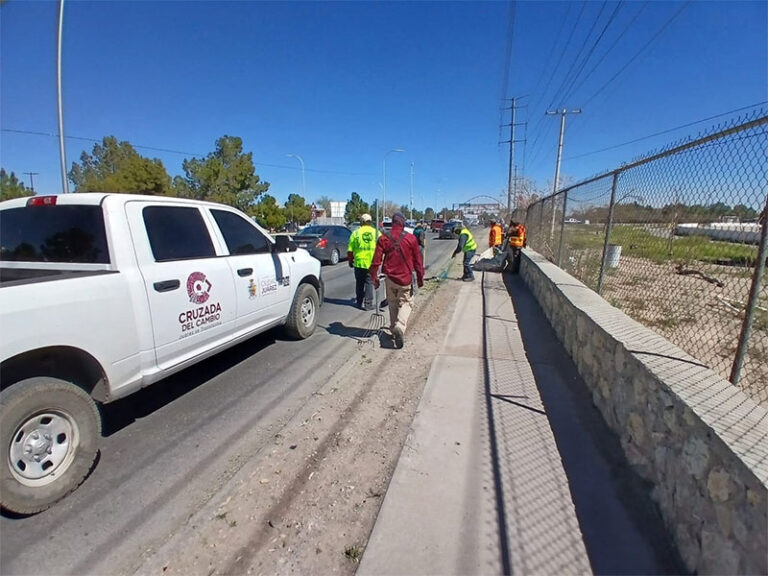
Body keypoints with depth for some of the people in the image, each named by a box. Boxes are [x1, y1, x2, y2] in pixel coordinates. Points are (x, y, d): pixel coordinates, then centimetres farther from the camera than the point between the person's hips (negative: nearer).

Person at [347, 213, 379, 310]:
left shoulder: (356, 233, 1)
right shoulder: (377, 233, 2)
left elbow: (350, 249, 2)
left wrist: (350, 260, 14)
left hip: (359, 263, 1)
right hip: (372, 263, 0)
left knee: (359, 283, 14)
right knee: (369, 283, 6)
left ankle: (359, 302, 22)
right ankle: (368, 304, 6)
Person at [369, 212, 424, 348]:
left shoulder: (383, 238, -3)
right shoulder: (411, 238, -6)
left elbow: (376, 261, -4)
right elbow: (418, 261, -1)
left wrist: (374, 278, 5)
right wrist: (420, 278, 9)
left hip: (390, 278, 2)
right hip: (406, 279, -2)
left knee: (393, 305, 18)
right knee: (405, 303, 7)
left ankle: (394, 329, 26)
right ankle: (400, 327, -16)